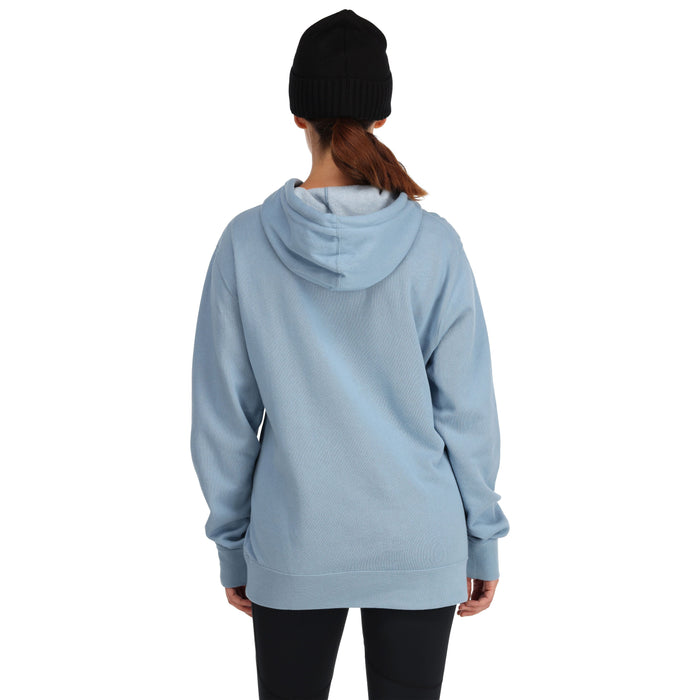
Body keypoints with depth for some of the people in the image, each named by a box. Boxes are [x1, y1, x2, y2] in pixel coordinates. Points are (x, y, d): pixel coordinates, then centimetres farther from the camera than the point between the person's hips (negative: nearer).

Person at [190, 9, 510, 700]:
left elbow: (223, 417, -4)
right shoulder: (433, 244, -12)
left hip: (292, 547, 1)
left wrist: (230, 543, 8)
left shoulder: (246, 243, -10)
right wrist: (484, 538, 6)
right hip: (420, 546, 0)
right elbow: (465, 410, -7)